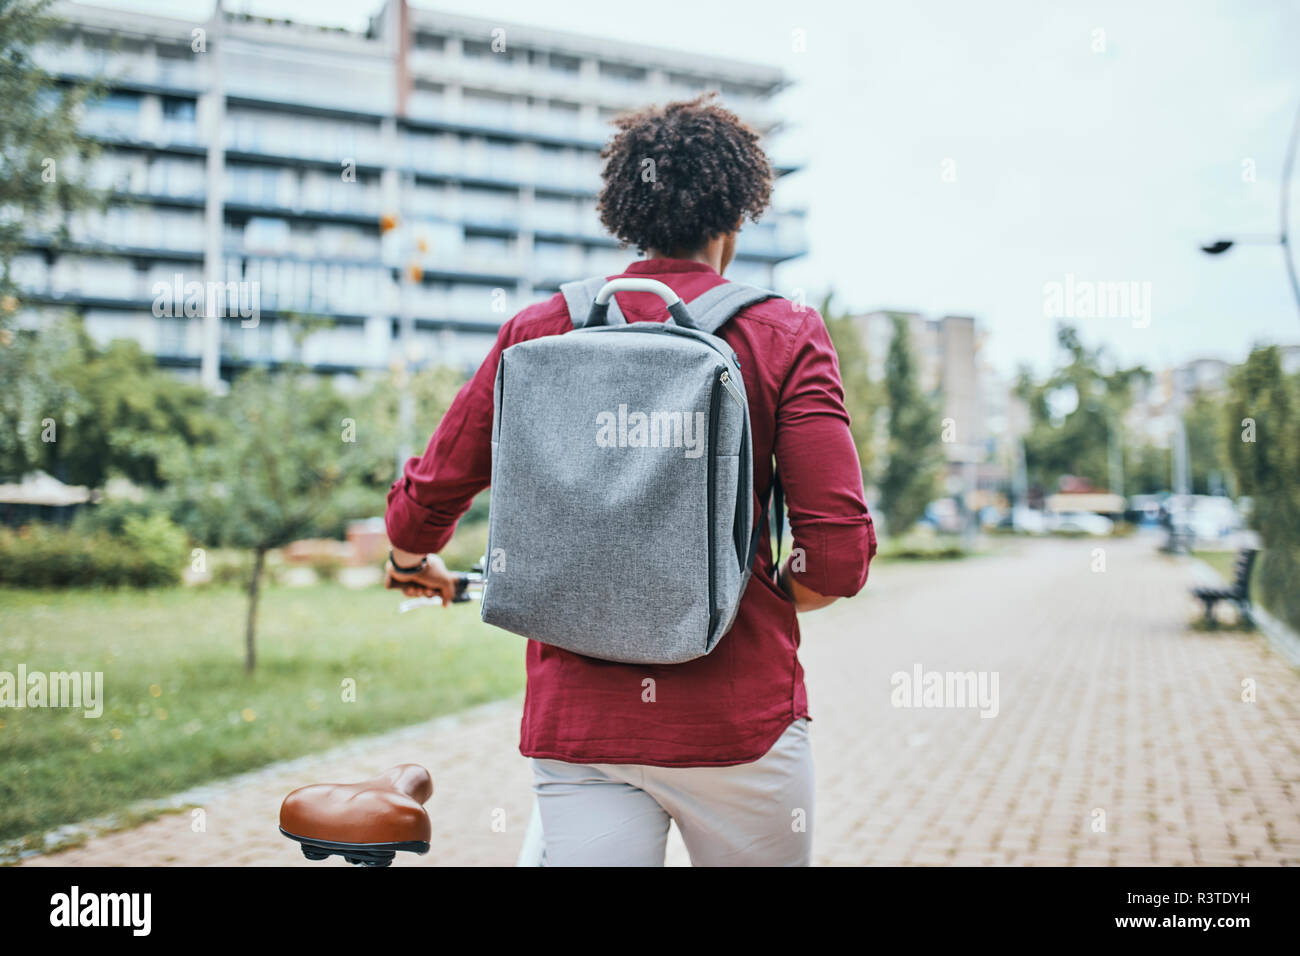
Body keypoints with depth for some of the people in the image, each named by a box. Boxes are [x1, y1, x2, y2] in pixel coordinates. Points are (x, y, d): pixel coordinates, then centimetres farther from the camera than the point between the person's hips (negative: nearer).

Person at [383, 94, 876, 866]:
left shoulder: (539, 331, 2)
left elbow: (421, 509, 4)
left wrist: (415, 561, 27)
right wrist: (764, 602, 10)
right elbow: (840, 555, -12)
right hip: (738, 717, -1)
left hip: (577, 719, 2)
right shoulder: (785, 334, -4)